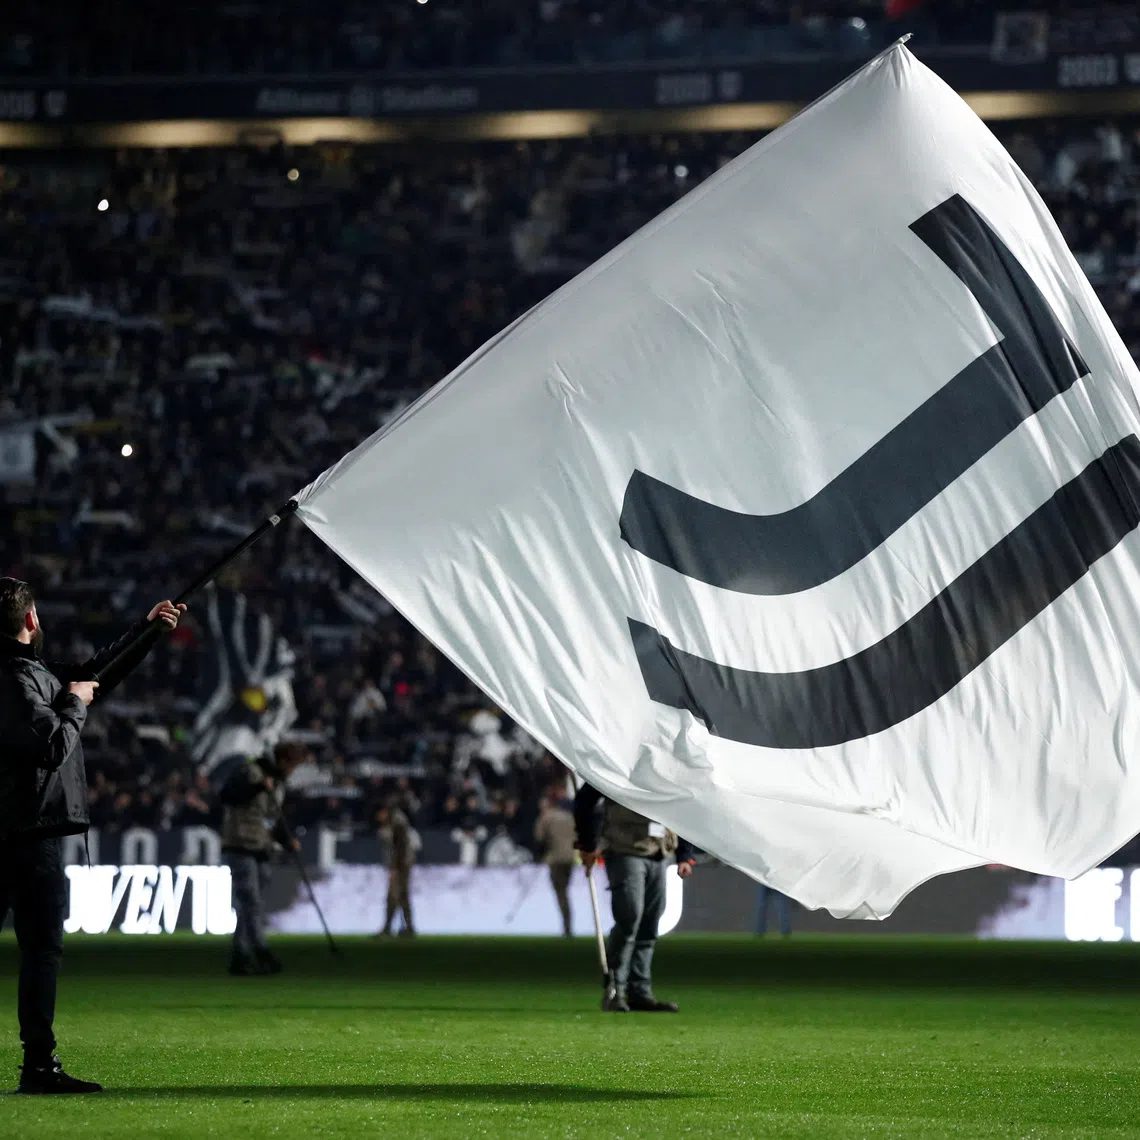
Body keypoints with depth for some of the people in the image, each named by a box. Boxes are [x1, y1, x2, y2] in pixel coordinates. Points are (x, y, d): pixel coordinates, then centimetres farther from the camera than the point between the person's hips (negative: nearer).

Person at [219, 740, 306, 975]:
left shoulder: (279, 782, 18)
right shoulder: (249, 773, -9)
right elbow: (226, 796, -25)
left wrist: (287, 840, 13)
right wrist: (259, 786, -34)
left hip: (262, 851, 9)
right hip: (241, 848, -9)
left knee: (253, 907, 6)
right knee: (250, 902, -15)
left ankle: (240, 959, 8)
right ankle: (262, 954, -22)